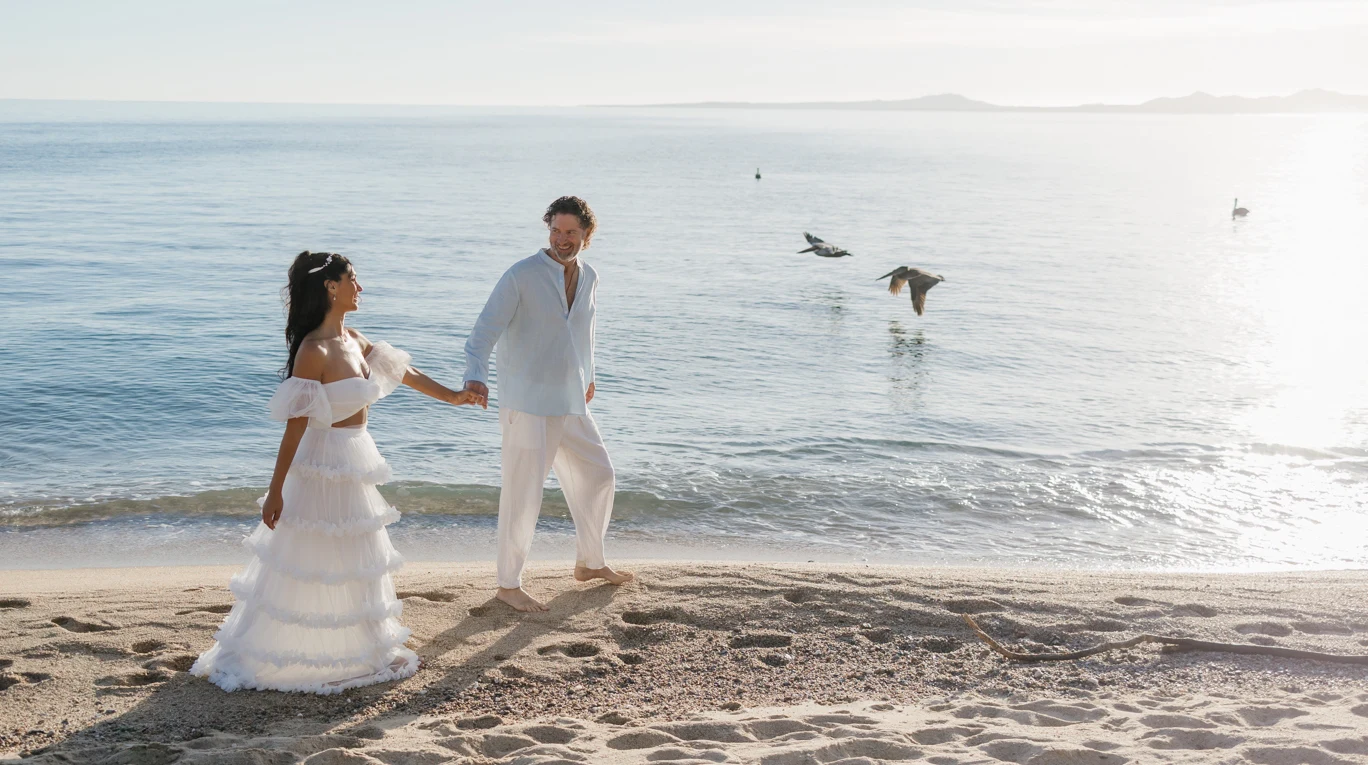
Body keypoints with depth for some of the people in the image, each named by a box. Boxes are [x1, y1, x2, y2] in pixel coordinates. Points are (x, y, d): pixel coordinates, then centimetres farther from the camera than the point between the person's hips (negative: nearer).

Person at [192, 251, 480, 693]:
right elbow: (296, 424, -21)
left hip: (354, 466, 9)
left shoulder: (354, 340, 5)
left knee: (354, 564, 19)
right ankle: (268, 658, 16)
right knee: (312, 566, 2)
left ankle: (359, 651, 33)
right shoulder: (314, 350, -21)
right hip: (323, 469, -9)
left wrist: (451, 396, 27)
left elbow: (402, 372, 19)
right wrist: (275, 489, -19)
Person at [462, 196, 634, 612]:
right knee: (523, 494, -4)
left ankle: (590, 562, 35)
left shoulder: (588, 277, 8)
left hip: (571, 403, 7)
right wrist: (475, 376, -34)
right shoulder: (522, 276, -13)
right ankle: (508, 585, 10)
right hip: (528, 403, -7)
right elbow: (486, 329, -19)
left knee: (598, 476, 17)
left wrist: (588, 374, 34)